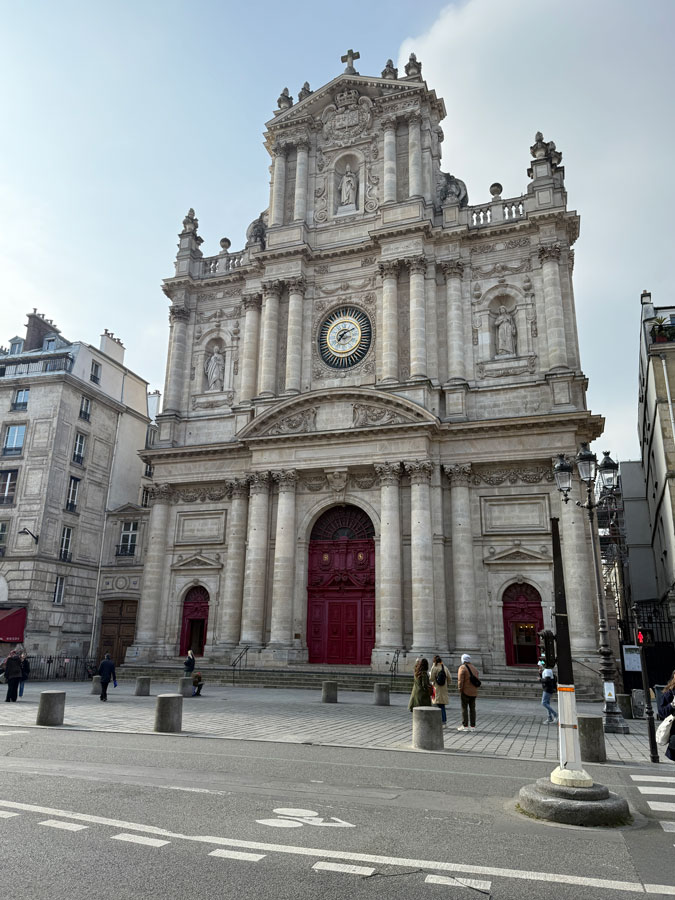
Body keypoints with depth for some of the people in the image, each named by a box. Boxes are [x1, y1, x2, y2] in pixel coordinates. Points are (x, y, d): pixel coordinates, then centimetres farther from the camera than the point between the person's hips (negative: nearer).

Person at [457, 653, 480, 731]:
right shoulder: (474, 668, 11)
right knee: (472, 708, 10)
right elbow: (477, 680, 10)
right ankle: (473, 726, 11)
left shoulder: (462, 668, -10)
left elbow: (460, 680, -17)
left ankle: (465, 726, -2)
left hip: (465, 692, -6)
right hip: (474, 692, 6)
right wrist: (476, 689, 13)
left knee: (464, 708, -1)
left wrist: (459, 689, -10)